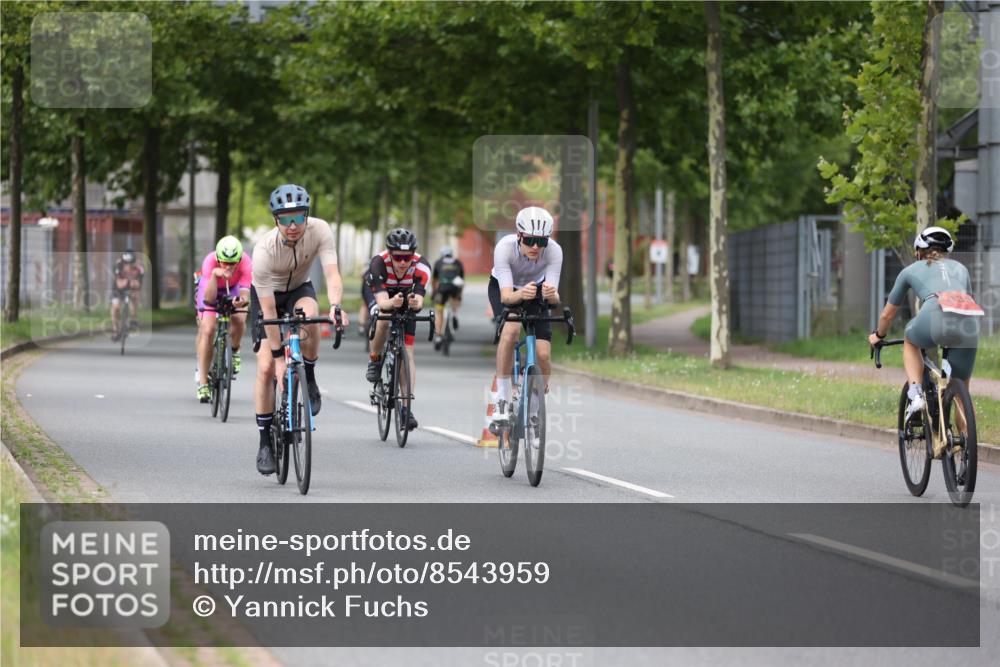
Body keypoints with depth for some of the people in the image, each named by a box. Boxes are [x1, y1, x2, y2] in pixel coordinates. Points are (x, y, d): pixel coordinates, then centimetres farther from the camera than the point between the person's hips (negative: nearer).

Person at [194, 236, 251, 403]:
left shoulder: (246, 263, -35)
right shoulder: (210, 262, -37)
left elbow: (245, 293, -38)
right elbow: (209, 298, -41)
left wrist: (242, 300, -61)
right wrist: (215, 275, -55)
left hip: (233, 289, 1)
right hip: (210, 289, -1)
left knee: (239, 320, -27)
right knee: (207, 331, -16)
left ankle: (234, 351, 6)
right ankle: (202, 383, -10)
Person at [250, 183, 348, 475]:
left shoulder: (319, 230, -28)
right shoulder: (265, 249, -33)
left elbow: (332, 273, -36)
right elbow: (268, 309, -30)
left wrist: (335, 306, -58)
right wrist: (279, 356, -28)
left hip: (299, 289, 1)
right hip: (266, 293, -1)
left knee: (309, 317, -36)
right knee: (266, 367, -12)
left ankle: (309, 382, -11)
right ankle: (265, 442, 0)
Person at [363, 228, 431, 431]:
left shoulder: (421, 268, -35)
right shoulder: (379, 263, -39)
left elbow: (419, 300, -44)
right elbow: (382, 301, -46)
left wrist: (414, 303, -67)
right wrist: (392, 303, -68)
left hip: (405, 296, 1)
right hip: (376, 292, -1)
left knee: (408, 351, -8)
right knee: (383, 319, -36)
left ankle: (406, 407, -8)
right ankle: (374, 360, -8)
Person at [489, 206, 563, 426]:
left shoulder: (554, 251, -31)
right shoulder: (505, 247, -36)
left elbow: (554, 297, -34)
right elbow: (506, 295, -40)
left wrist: (551, 295, -57)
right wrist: (521, 294, -61)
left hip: (536, 288, 2)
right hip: (504, 288, -2)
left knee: (543, 354, -15)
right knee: (511, 330, -34)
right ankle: (502, 400, -22)